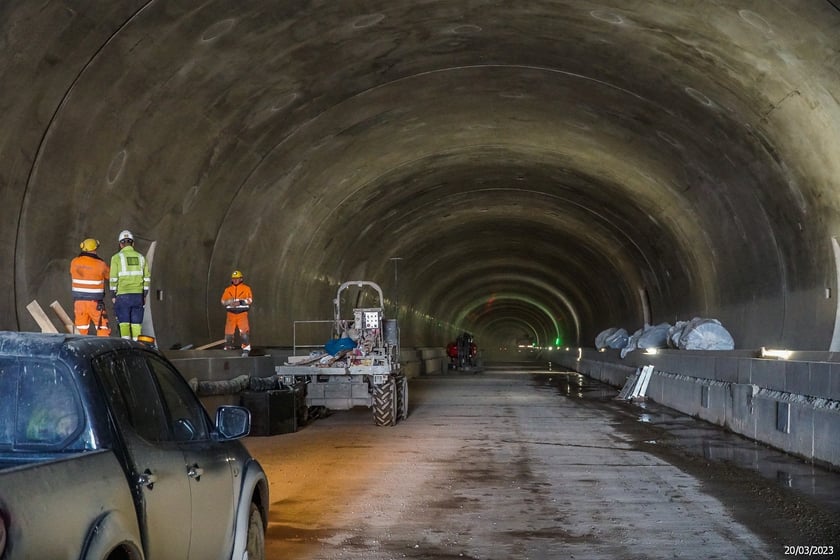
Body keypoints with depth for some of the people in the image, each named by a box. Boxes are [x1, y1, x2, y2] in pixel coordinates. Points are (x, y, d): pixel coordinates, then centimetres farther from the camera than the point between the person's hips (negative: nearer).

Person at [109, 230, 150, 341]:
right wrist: (145, 295, 14)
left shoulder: (117, 257, -1)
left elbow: (113, 279, -4)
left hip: (123, 295, -3)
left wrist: (113, 295, 3)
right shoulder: (141, 257, 9)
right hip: (138, 295, 3)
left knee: (124, 323, 1)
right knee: (136, 323, 6)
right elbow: (147, 278, 8)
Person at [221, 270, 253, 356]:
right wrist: (230, 302, -15)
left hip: (242, 313, -3)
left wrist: (240, 302, -20)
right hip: (231, 313, 3)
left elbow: (250, 300, -5)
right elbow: (223, 301, 6)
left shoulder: (246, 288, 5)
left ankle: (246, 349, -12)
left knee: (244, 331, -14)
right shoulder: (228, 289, 13)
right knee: (229, 331, 2)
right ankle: (228, 348, 15)